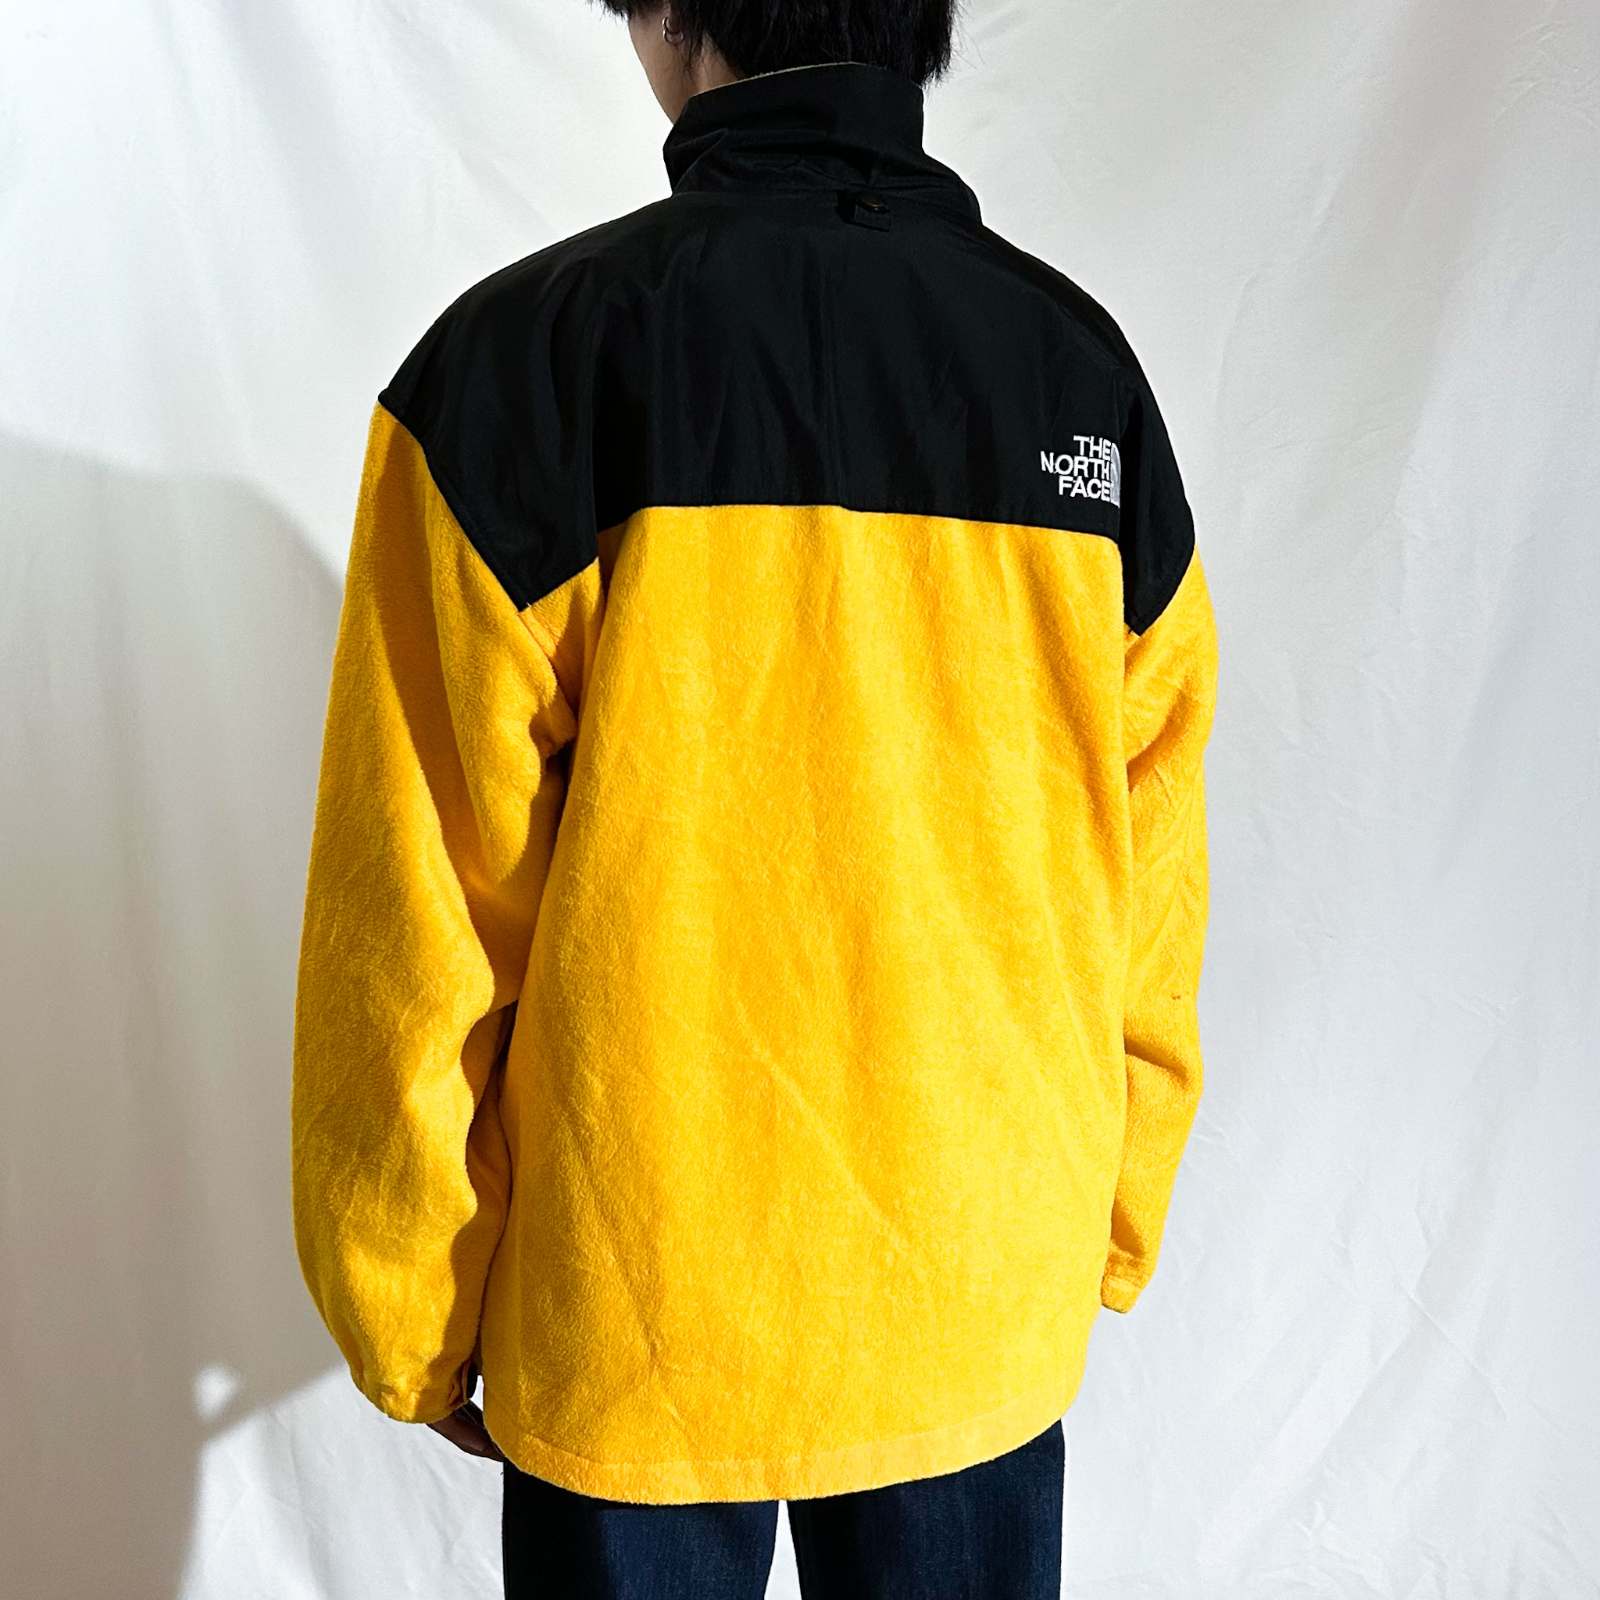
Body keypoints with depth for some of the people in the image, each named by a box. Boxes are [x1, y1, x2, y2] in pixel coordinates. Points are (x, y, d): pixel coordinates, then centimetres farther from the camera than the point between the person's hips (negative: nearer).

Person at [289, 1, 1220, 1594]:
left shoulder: (527, 347, -13)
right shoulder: (1085, 362, -2)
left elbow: (423, 912, -13)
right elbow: (1150, 884, 2)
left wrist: (414, 1326, 1)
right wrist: (1109, 1233, 15)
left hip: (638, 1323, -3)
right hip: (995, 1303, 4)